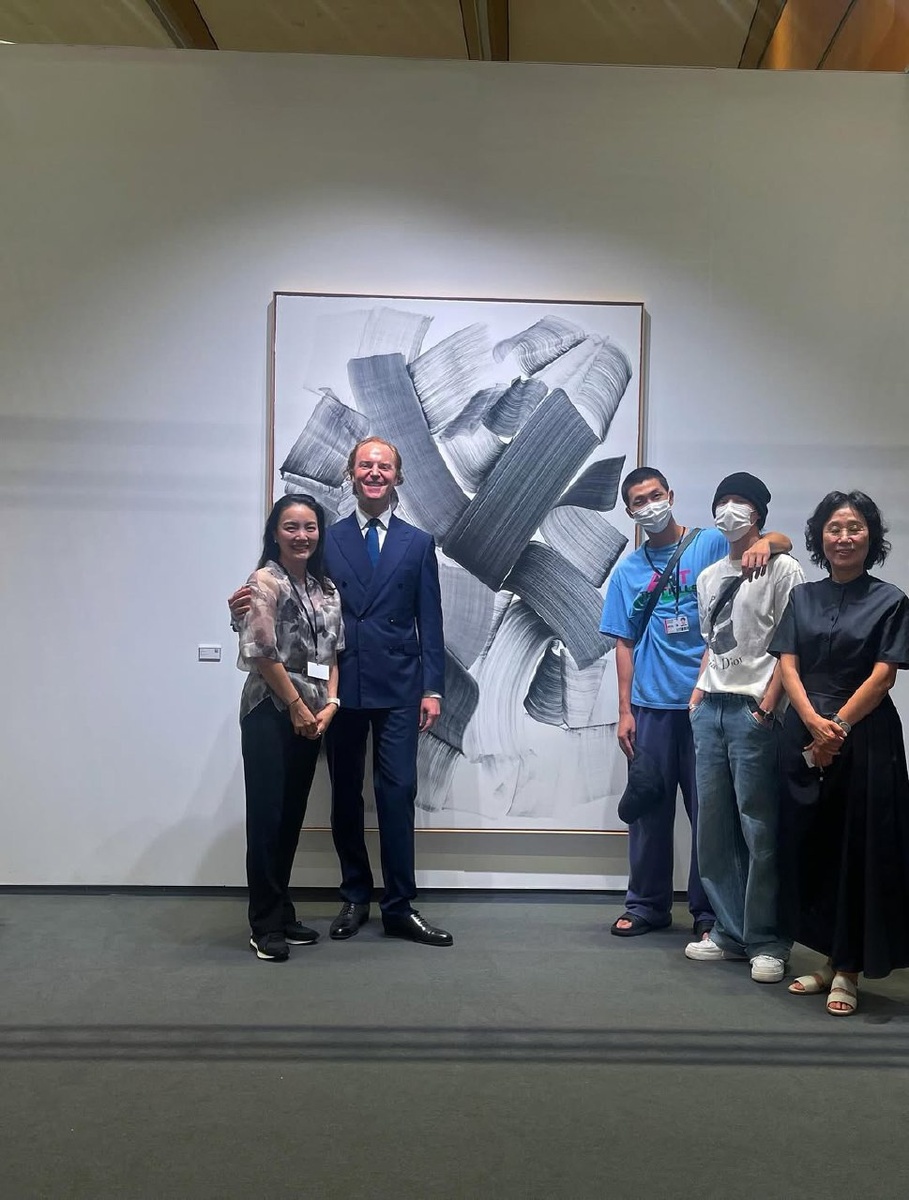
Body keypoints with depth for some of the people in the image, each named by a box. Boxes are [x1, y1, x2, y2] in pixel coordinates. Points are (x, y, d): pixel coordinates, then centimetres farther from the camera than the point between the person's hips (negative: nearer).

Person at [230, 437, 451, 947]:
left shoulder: (418, 543, 8)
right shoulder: (328, 540, 8)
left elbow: (430, 622, 4)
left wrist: (433, 688, -2)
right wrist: (250, 604, -15)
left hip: (398, 688, -1)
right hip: (342, 685, 1)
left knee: (398, 793, -2)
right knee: (345, 794, 9)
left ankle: (400, 906, 8)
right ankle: (355, 898, 24)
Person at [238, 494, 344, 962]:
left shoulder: (326, 588, 13)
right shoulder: (265, 581, -8)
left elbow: (333, 653, 13)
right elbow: (262, 652, -14)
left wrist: (329, 704, -1)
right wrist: (297, 706, -10)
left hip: (311, 716, 7)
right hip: (271, 713, -7)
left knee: (292, 816, 12)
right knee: (266, 817, -3)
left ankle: (284, 915, 22)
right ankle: (265, 925, 8)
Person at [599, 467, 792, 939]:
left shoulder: (711, 544, 2)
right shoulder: (628, 571, 9)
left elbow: (783, 542, -4)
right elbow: (625, 644, 9)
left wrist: (764, 543, -28)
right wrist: (625, 711, 3)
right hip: (651, 705, 2)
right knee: (649, 808, 9)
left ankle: (708, 910, 17)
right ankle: (647, 904, 23)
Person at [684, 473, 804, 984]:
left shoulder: (782, 569, -3)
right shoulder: (709, 577, 18)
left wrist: (766, 707, -14)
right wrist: (699, 693, 11)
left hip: (753, 712, -7)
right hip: (709, 711, 7)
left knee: (760, 832, -3)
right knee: (713, 828, 10)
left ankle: (767, 942, 9)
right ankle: (731, 930, 21)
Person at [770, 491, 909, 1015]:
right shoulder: (802, 598, 11)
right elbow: (788, 666, 3)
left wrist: (838, 726, -15)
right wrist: (814, 722, -12)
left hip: (865, 739, -4)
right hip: (805, 736, 4)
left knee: (858, 851, 0)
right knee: (808, 847, 6)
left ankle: (848, 970, 11)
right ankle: (831, 958, 21)